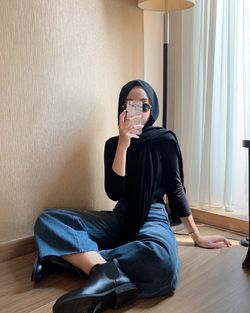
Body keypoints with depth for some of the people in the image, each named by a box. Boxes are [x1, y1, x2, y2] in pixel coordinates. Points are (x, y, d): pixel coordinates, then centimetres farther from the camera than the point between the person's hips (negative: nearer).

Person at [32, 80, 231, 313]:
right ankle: (108, 275, -40)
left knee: (162, 262, -41)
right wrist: (123, 145, -15)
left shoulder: (165, 140, 0)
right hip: (120, 218, 4)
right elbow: (114, 193, -6)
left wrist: (197, 237, 3)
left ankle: (73, 255, -33)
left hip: (153, 218, -3)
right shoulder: (113, 143, 6)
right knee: (47, 220, -21)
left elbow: (175, 189, 4)